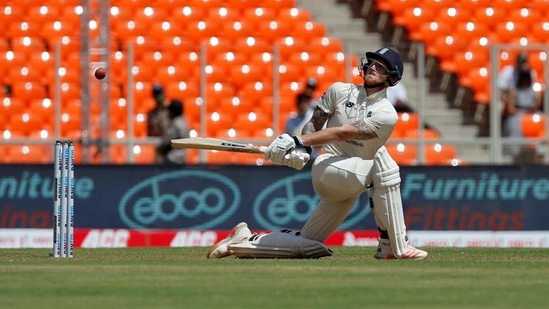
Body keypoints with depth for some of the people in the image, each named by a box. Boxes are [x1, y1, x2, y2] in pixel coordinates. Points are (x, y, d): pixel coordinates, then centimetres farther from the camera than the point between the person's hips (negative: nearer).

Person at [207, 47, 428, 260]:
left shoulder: (386, 115, -6)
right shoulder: (340, 91, 3)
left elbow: (343, 133, -14)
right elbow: (314, 123, 8)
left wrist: (300, 142, -21)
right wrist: (302, 146, -14)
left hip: (352, 183, 2)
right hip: (327, 169, -2)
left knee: (307, 248, 2)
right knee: (381, 162, -30)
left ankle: (245, 240, 22)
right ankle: (396, 248, -26)